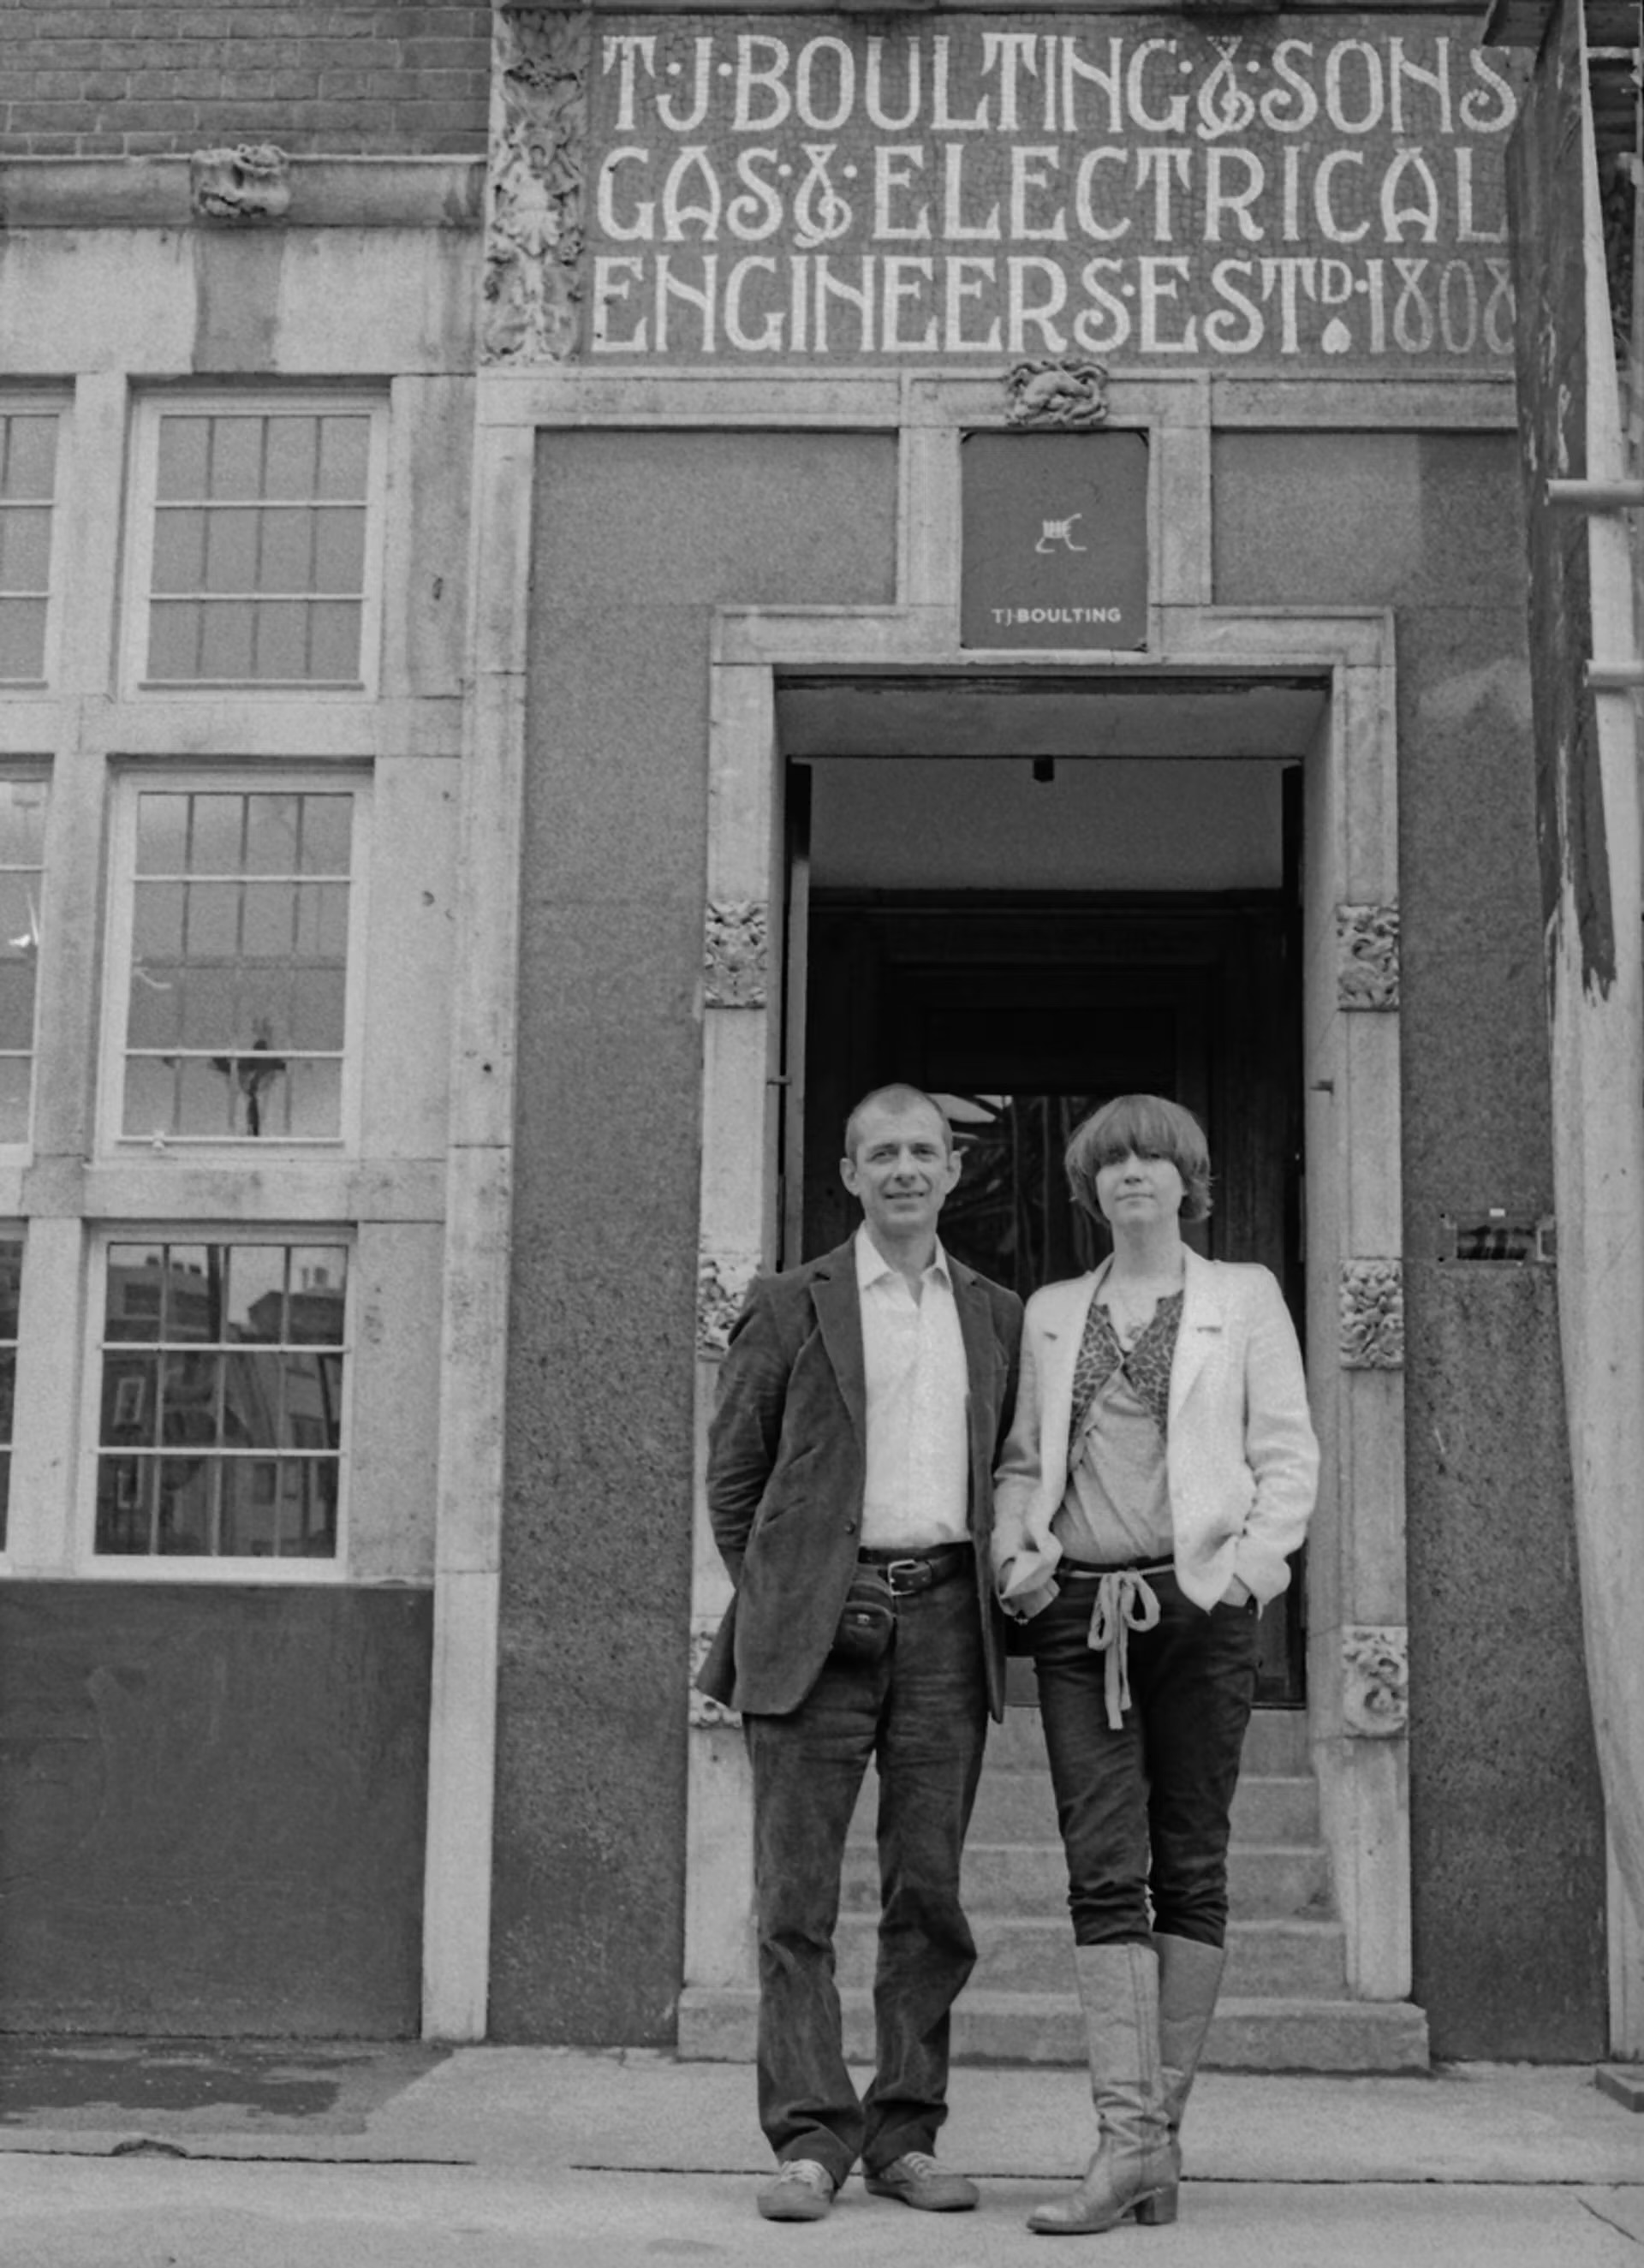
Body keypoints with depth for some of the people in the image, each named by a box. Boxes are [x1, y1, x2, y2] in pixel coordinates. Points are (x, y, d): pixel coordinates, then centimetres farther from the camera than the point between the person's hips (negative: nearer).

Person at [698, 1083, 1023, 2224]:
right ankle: (810, 2138, 3)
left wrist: (993, 1591, 8)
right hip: (819, 1624, -2)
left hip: (946, 1621, 3)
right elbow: (733, 1471, 8)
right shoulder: (791, 1306, 5)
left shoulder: (1000, 1318, 14)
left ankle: (905, 2135, 14)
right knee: (798, 1897, -2)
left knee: (929, 1895, 5)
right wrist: (775, 1597, 5)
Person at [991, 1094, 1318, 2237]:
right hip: (1078, 1609, 2)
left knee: (1190, 1869, 1)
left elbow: (1290, 1455, 4)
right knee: (1103, 1872, -6)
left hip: (1199, 1603, -2)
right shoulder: (1049, 1313, 17)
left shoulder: (1244, 1296, 10)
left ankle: (1161, 2122, 9)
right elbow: (1021, 1459, 19)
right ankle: (1130, 2138, -8)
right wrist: (1016, 1548, 1)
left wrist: (1252, 1567, -10)